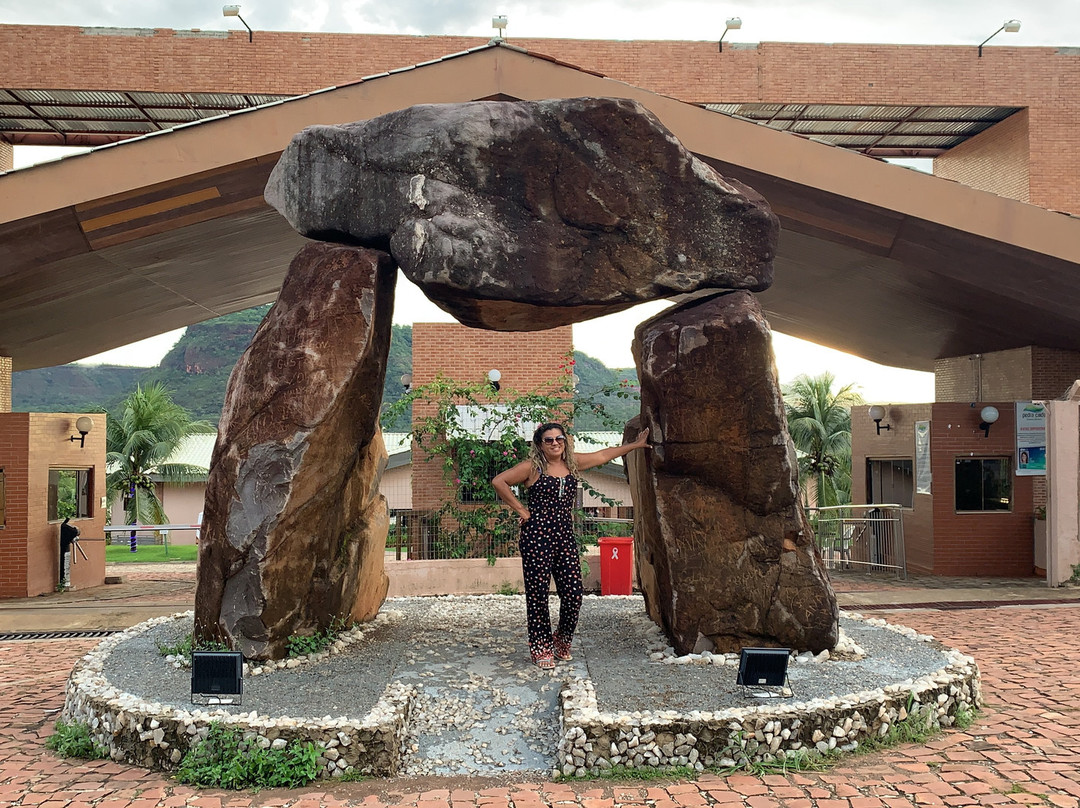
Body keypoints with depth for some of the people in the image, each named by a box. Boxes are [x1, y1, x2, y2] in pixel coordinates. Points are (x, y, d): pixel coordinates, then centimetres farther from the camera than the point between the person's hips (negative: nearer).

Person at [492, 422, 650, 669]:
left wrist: (635, 445, 29)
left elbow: (604, 455, 23)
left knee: (573, 594, -2)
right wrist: (520, 510, -4)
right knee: (537, 593, -1)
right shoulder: (532, 467, -1)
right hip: (537, 537, -4)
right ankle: (541, 648, 13)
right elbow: (499, 482, -5)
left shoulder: (572, 463, 13)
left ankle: (562, 641, 22)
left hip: (565, 537, 4)